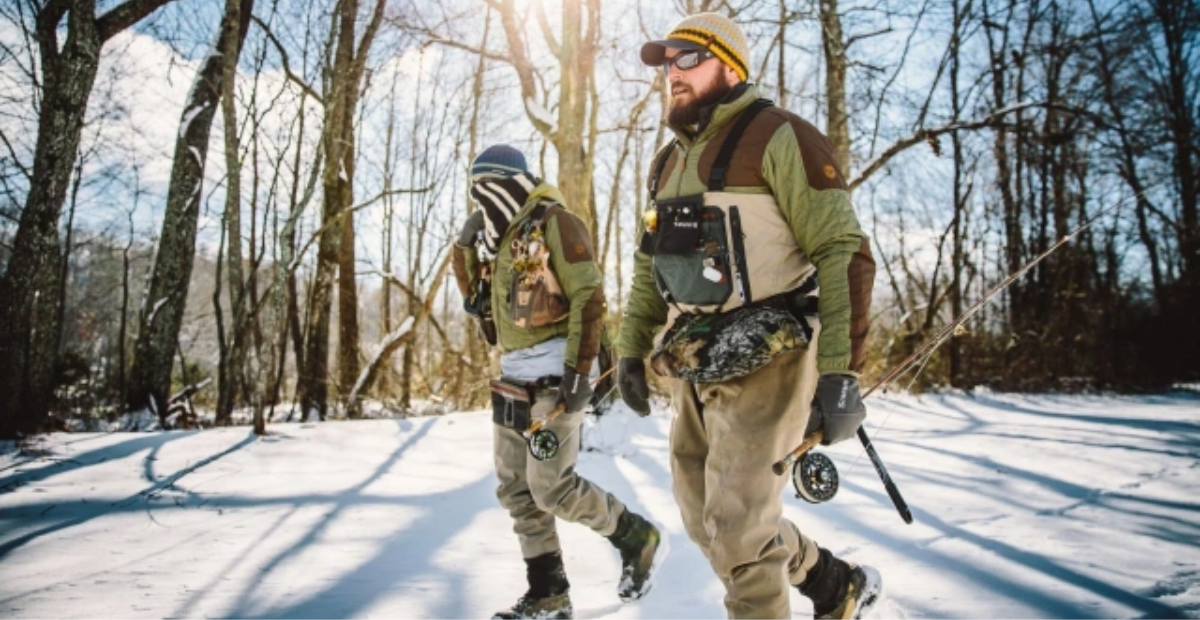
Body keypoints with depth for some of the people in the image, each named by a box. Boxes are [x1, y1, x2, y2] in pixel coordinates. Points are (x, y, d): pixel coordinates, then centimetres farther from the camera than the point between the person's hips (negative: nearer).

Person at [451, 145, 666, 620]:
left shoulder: (555, 224, -8)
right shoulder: (502, 236, 17)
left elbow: (588, 297, -15)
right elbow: (476, 295, 30)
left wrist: (579, 369, -20)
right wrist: (466, 243, 14)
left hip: (554, 373, -9)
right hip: (512, 377, 9)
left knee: (552, 488, -10)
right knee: (516, 490, 7)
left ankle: (637, 539, 14)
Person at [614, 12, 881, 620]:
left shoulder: (778, 137, -9)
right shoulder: (666, 163, 15)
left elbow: (844, 253, -14)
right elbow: (649, 267, 24)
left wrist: (841, 371, -20)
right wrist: (631, 351, 18)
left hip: (763, 365, -8)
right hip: (693, 371, 9)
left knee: (737, 526, -8)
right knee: (707, 519, 15)